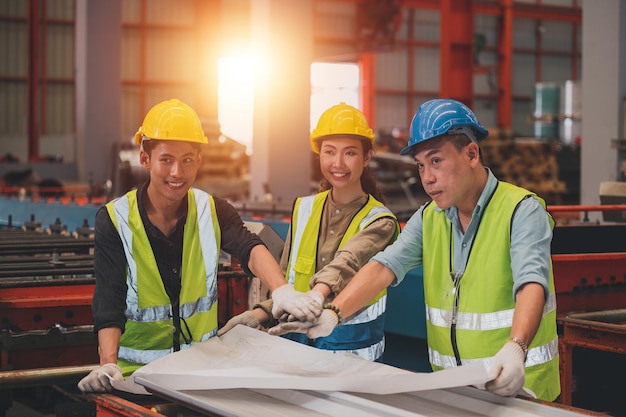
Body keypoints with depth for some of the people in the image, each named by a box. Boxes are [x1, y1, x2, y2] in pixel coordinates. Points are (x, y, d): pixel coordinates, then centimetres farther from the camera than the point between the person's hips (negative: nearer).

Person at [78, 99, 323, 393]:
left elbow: (250, 250, -17)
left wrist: (281, 290, -38)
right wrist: (108, 365, -29)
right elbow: (109, 303, -12)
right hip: (135, 367, -2)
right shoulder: (114, 220, -7)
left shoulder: (212, 211, 1)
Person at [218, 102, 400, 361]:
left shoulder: (379, 221, -6)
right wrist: (261, 313, -9)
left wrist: (318, 293, -47)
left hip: (353, 349, -3)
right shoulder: (303, 209, 7)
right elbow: (285, 279, 10)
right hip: (296, 343, 3)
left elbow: (348, 260, -28)